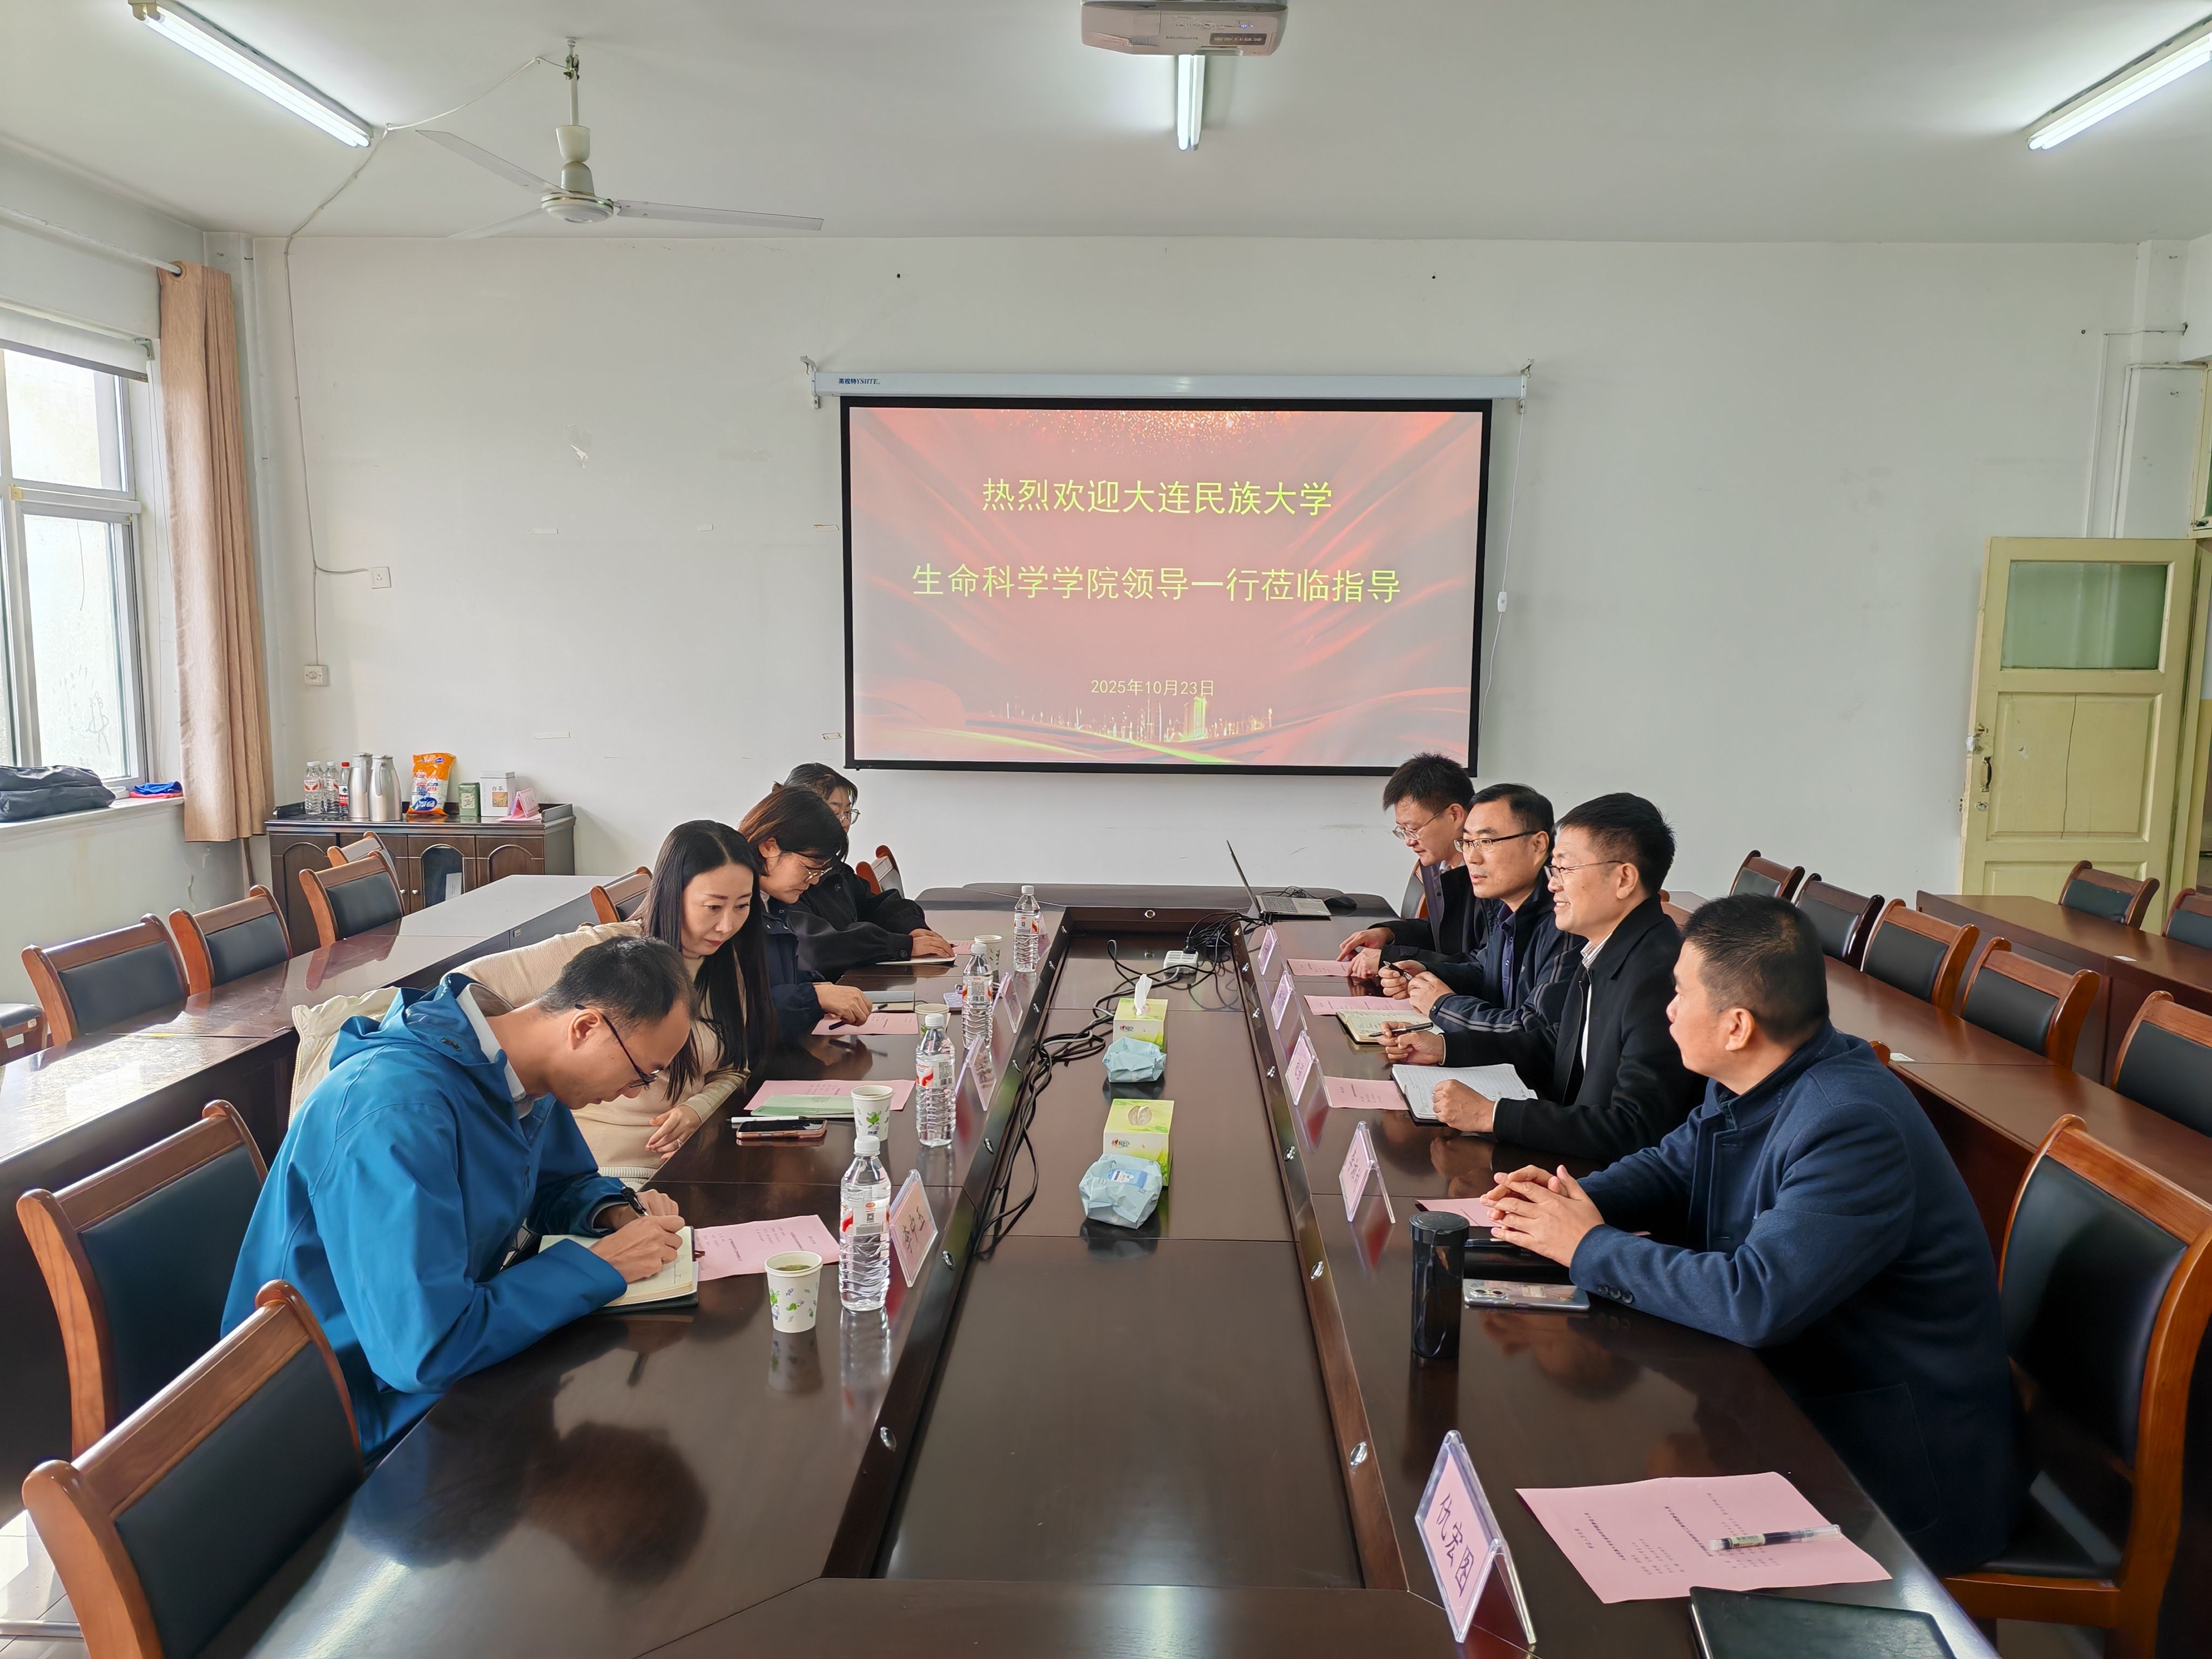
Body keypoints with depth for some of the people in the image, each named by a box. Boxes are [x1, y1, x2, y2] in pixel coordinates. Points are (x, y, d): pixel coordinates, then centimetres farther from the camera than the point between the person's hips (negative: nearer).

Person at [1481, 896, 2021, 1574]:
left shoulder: (1852, 1127, -29)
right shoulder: (1749, 1084, -1)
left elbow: (1755, 1299, -34)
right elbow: (1672, 1164, 14)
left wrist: (1590, 1248, -22)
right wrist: (1576, 1199, -8)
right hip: (1793, 1398, 8)